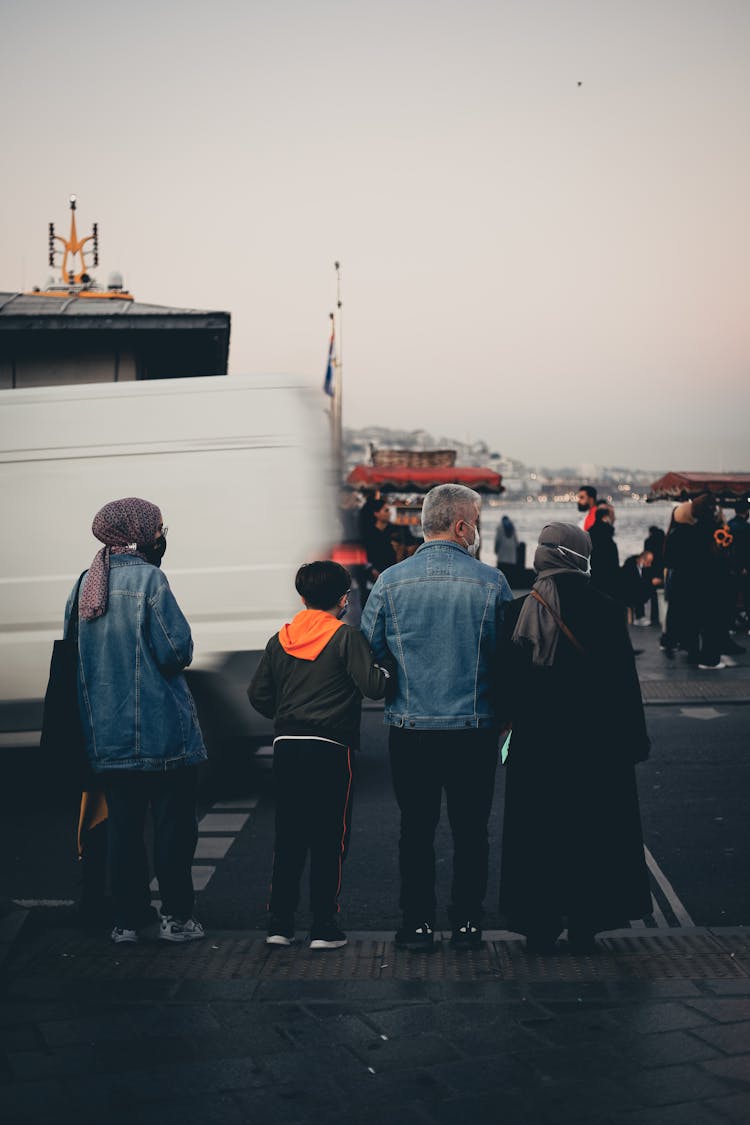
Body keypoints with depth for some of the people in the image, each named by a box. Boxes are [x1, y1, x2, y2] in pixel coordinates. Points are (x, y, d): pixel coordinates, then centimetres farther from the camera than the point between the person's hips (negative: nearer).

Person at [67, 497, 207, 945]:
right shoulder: (148, 578, -13)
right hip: (161, 731, -6)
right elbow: (178, 651, -17)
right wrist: (175, 657, 4)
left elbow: (72, 654, 14)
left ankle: (129, 917, 16)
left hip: (106, 733, 6)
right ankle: (177, 916, 7)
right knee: (173, 823, 3)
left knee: (123, 824, 12)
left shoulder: (87, 584, 7)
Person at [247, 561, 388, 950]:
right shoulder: (346, 636, -6)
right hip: (330, 749, -4)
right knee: (329, 838, 3)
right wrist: (387, 672, 7)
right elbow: (373, 686, -14)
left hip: (286, 747, 4)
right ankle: (324, 928, 5)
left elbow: (258, 694, 9)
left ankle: (279, 923, 14)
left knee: (287, 836, 12)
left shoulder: (279, 640, 9)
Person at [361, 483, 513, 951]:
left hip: (410, 729, 1)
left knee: (416, 828, 10)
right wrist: (503, 711, 15)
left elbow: (368, 655, 0)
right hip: (475, 730, 0)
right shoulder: (491, 582, -6)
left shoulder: (391, 582, -4)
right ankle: (468, 922, 18)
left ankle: (418, 924, 14)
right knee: (471, 828, 12)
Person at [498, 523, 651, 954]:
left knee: (538, 832, 10)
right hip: (596, 741, 0)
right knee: (592, 830, 11)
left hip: (536, 743, 1)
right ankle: (584, 926, 15)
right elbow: (625, 682, -5)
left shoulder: (519, 612, -6)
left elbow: (508, 682, -1)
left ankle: (540, 928, 15)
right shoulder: (607, 611, -8)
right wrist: (634, 740, 3)